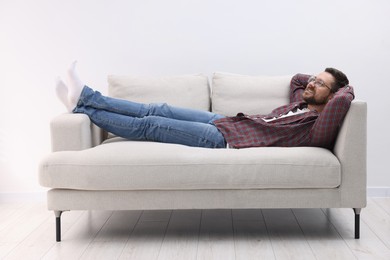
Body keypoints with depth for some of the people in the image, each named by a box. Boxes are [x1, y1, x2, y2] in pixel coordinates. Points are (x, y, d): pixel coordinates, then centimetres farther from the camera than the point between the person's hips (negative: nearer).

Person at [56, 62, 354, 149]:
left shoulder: (317, 127, -15)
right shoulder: (301, 101, 13)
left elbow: (343, 100, -31)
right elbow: (297, 78, 33)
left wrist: (345, 88, -10)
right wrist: (319, 78, 19)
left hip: (225, 139, -9)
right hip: (224, 122, 9)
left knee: (149, 125, -5)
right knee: (158, 110, 5)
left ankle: (81, 107, 7)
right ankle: (84, 96, 11)